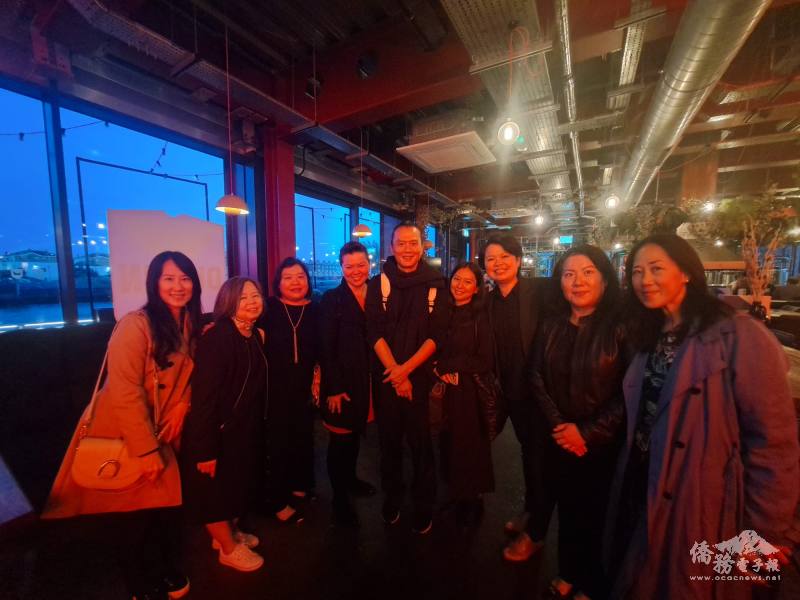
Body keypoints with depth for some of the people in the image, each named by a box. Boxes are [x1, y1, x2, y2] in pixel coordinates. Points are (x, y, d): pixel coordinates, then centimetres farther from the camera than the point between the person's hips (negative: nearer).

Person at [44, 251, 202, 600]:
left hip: (160, 432, 6)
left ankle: (164, 570, 45)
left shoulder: (191, 326, -3)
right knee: (132, 513, 15)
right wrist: (146, 450, -22)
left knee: (167, 506, 17)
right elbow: (125, 392, -26)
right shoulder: (135, 325, -24)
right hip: (123, 434, -5)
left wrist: (181, 407, -10)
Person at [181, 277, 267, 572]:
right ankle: (228, 548, 37)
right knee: (216, 490, 14)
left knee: (239, 484, 25)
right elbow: (203, 396, -26)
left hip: (246, 429, 8)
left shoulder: (256, 336, 1)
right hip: (219, 431, -8)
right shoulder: (216, 338, -24)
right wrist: (205, 449, -24)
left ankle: (228, 533, 49)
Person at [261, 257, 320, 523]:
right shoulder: (268, 308, -6)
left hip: (304, 388, 3)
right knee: (277, 442, 4)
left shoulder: (316, 310, 2)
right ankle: (278, 501, 23)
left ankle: (301, 486, 40)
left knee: (304, 437, 16)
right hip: (274, 387, -3)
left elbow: (323, 350, 6)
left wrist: (318, 378, 1)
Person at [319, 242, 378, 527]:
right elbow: (326, 348, -11)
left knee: (356, 433, 20)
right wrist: (334, 389, -13)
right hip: (341, 381, -4)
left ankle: (350, 479, 44)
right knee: (340, 439, 8)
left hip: (366, 379, 5)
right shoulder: (332, 299, -8)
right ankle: (340, 498, 28)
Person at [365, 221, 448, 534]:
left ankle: (424, 505, 30)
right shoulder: (378, 283, 0)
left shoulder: (436, 284, 0)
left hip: (421, 376, -1)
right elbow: (374, 332, -5)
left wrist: (406, 368, -14)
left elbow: (437, 334, -6)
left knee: (421, 442, 9)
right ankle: (391, 499, 36)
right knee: (389, 441, 14)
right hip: (386, 376, 1)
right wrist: (395, 372, -12)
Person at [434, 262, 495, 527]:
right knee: (448, 444, 15)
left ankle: (472, 501, 33)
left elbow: (485, 361, -12)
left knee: (470, 447, 9)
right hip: (445, 390, 4)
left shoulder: (481, 317, -10)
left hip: (471, 393, -4)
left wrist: (446, 365, -11)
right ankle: (454, 495, 39)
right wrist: (441, 372, -10)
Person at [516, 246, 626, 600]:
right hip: (558, 440, 4)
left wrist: (588, 433, -14)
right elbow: (537, 378, 3)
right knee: (566, 509, 17)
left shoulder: (621, 328, -12)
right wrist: (558, 425, -8)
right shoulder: (551, 327, 3)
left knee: (594, 516, 13)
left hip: (603, 445, -3)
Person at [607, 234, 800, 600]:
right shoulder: (650, 339, 5)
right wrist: (629, 485, 8)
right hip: (642, 495, 6)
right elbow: (639, 419, 8)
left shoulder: (739, 336, -17)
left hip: (703, 511, -6)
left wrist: (763, 534, -14)